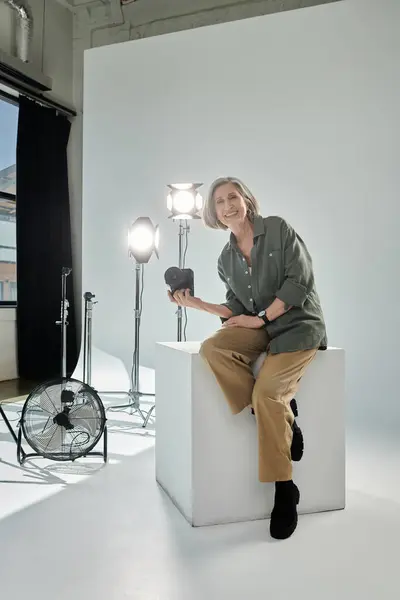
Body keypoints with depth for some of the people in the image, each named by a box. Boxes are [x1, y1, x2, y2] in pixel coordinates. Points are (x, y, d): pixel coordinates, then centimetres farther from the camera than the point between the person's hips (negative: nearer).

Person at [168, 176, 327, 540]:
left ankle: (284, 490, -8)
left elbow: (300, 279, -11)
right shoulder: (226, 259, 11)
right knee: (212, 348, -25)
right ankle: (284, 419, -15)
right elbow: (237, 311, 9)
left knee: (267, 391, -26)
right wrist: (196, 304, -3)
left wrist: (261, 318, -13)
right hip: (261, 328, 5)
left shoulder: (277, 229, -3)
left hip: (298, 324, -5)